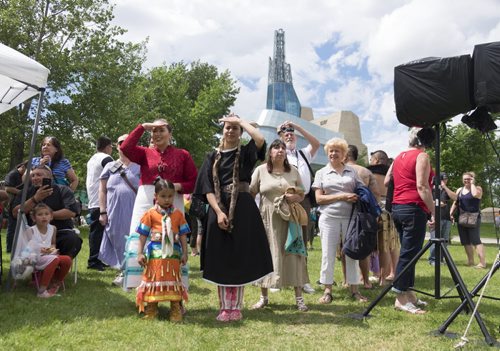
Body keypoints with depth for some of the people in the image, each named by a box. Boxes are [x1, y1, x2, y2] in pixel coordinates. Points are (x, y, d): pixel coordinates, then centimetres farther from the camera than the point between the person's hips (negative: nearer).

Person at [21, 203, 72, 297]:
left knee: (67, 259, -17)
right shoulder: (30, 230, -7)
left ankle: (55, 283, 4)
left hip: (48, 255, 6)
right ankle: (41, 291, -28)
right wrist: (40, 250, -25)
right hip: (35, 258, -6)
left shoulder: (52, 229, 9)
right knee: (54, 259, -33)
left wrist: (53, 248, -2)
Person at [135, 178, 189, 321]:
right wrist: (140, 253, -5)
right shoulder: (150, 214, -1)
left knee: (173, 280, 8)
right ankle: (151, 309, 19)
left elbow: (182, 235, 7)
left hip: (173, 254, 2)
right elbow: (143, 235, -1)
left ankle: (176, 309, 17)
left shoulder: (178, 214, 5)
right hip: (155, 254, -2)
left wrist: (184, 253, 3)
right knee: (154, 279, 6)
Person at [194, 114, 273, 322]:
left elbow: (260, 139, -18)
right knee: (220, 259, 3)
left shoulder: (246, 153, 5)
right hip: (218, 209, 2)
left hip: (242, 209, -1)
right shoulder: (213, 157, 9)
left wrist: (240, 120, -5)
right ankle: (224, 307, 13)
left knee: (239, 258, 2)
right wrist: (219, 212, -13)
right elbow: (208, 188, 0)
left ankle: (236, 306, 12)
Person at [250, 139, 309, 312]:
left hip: (289, 219, 1)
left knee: (293, 254, 0)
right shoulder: (260, 170, 3)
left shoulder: (293, 171, 9)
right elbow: (251, 193, 2)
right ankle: (264, 296, 16)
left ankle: (299, 297, 8)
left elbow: (302, 194, 13)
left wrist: (295, 197, -10)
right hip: (268, 219, -1)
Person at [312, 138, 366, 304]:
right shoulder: (321, 173, 8)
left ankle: (354, 289, 17)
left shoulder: (351, 171, 12)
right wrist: (342, 197, -11)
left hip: (350, 217, 1)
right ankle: (327, 290, 11)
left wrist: (358, 197, -8)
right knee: (328, 254, 2)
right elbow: (319, 198, 0)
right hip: (329, 218, -1)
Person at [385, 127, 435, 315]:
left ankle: (408, 293, 19)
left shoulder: (398, 157, 15)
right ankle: (401, 298, -4)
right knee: (409, 253, -6)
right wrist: (433, 211, -14)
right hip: (414, 209, -8)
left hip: (397, 208, 8)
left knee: (408, 251, 14)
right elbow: (422, 187, -15)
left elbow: (385, 183, 17)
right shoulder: (422, 156, -7)